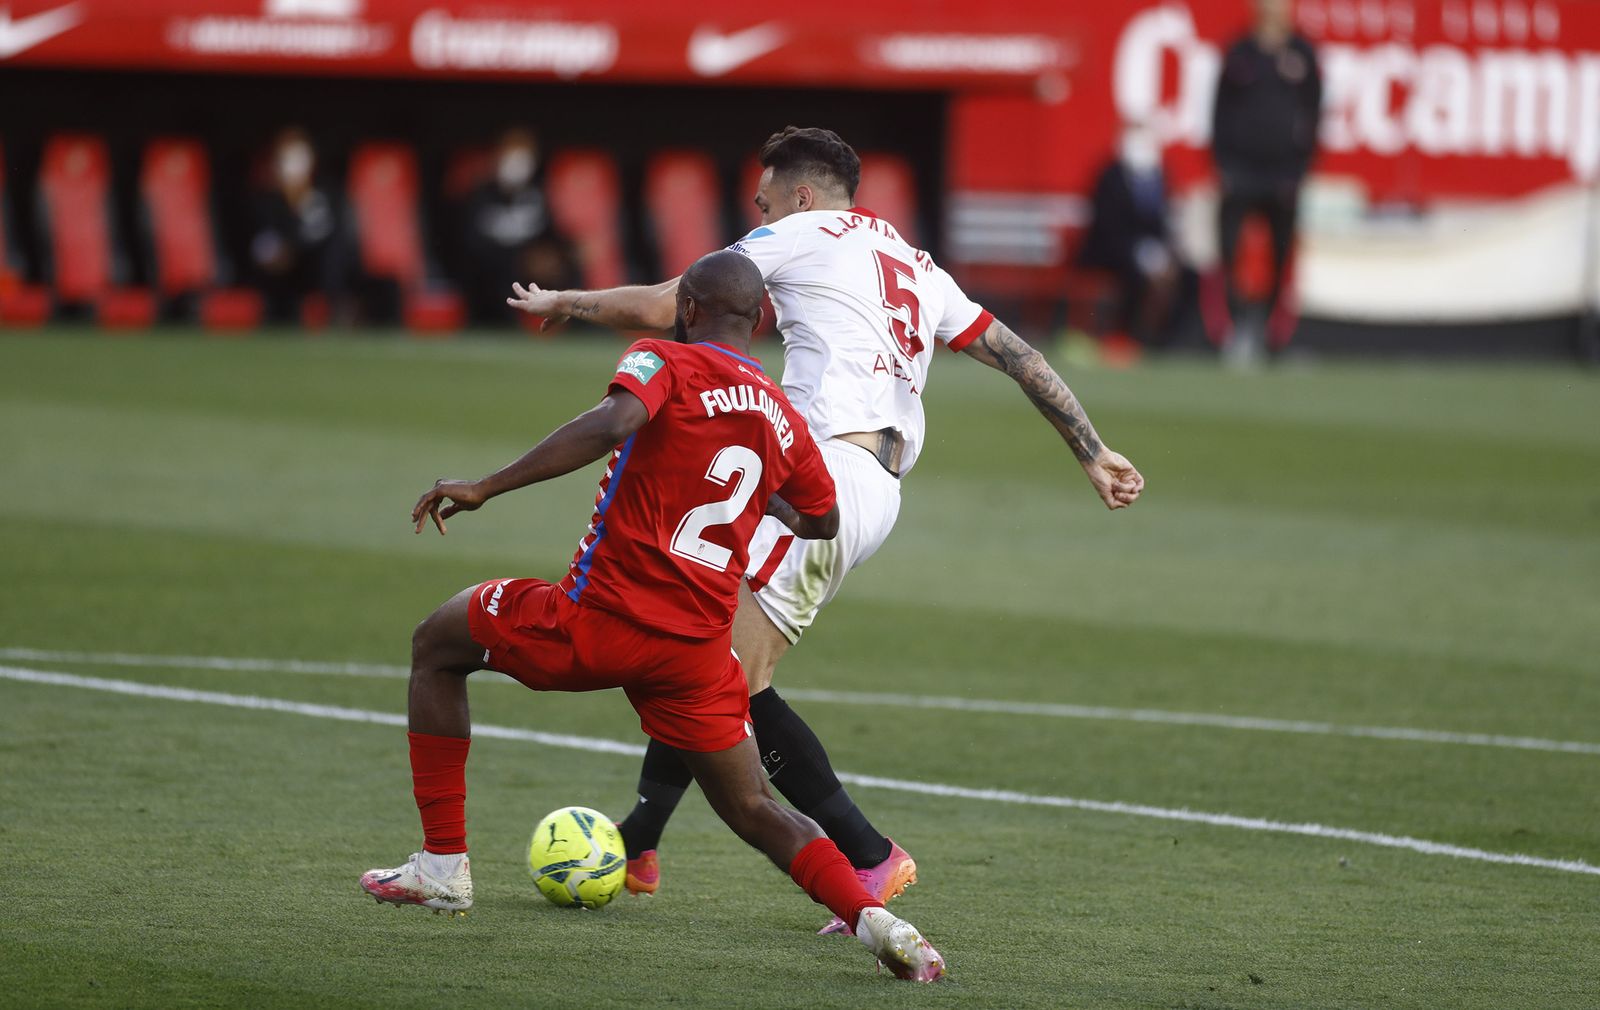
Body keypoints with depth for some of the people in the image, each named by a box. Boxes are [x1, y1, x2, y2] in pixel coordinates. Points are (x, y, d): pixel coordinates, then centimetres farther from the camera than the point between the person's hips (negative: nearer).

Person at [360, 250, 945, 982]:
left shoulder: (665, 362, -4)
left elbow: (613, 423, -25)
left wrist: (486, 488, -23)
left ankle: (442, 867, 18)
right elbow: (821, 523, 26)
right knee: (753, 811, 12)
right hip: (699, 649, 4)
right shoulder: (784, 420, 12)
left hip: (602, 619, -4)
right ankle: (872, 918, -14)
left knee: (437, 645, 20)